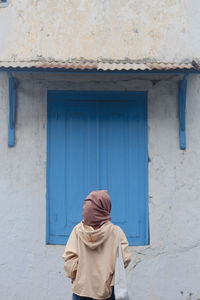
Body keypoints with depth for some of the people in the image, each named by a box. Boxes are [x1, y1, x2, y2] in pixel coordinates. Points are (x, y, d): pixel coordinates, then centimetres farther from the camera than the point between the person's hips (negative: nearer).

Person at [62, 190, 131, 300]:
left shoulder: (78, 230, -7)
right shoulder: (116, 232, -11)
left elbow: (69, 257, -10)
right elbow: (124, 259, -14)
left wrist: (74, 276, 5)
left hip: (80, 289, 2)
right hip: (106, 291, -1)